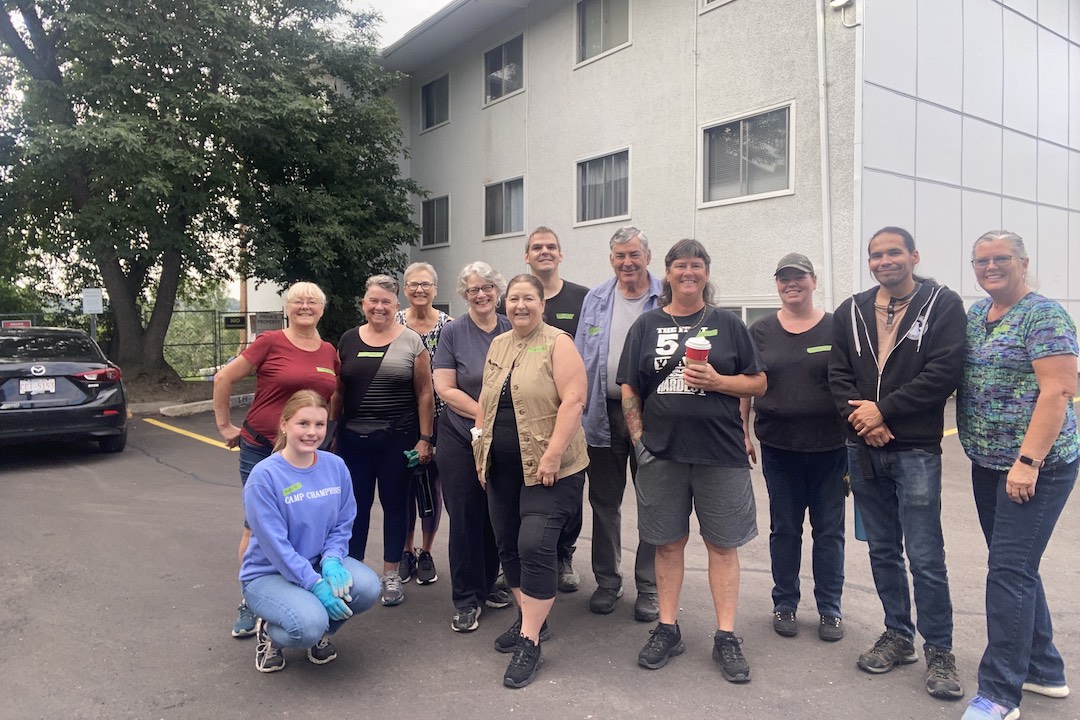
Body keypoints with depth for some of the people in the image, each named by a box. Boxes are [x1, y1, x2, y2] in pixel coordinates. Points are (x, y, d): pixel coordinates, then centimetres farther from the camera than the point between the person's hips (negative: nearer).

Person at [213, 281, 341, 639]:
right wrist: (225, 426, -2)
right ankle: (249, 603, 19)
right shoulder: (270, 342, -9)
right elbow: (223, 378, -4)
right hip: (261, 450, -4)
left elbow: (336, 395, 22)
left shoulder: (329, 352, 5)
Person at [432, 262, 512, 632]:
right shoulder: (453, 333, -3)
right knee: (465, 518, 2)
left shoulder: (512, 331, 4)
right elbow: (444, 388, -8)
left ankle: (486, 586, 29)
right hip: (461, 439, -3)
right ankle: (466, 599, 15)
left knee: (496, 516, 11)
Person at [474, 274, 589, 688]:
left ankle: (529, 642, -3)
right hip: (501, 468, 7)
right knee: (509, 545, 12)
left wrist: (552, 455, -21)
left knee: (535, 546, -12)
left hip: (547, 468, -7)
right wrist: (481, 452, 13)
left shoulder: (557, 344, -8)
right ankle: (529, 618, 30)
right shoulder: (497, 346, 13)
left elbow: (573, 400, -16)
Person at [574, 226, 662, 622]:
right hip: (604, 414, 3)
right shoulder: (595, 300, 7)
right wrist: (581, 409, 2)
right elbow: (580, 358, 9)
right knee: (604, 503, 13)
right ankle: (607, 581, 29)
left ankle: (648, 587, 22)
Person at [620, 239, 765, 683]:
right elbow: (629, 389, 6)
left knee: (722, 543, 5)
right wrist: (638, 440, -2)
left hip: (720, 452, -1)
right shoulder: (646, 326, 7)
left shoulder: (727, 324, 5)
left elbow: (759, 383, 5)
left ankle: (726, 637, 17)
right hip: (661, 451, 1)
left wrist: (716, 381, -12)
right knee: (668, 543, 10)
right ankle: (667, 629, 24)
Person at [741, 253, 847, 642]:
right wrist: (742, 433, 2)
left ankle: (829, 609, 23)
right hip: (778, 447, 1)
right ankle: (784, 604, 26)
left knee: (829, 529, 8)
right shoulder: (761, 331, 4)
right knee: (784, 528, 11)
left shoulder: (835, 328, 0)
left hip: (829, 447, -1)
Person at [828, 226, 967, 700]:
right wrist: (861, 419, -11)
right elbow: (838, 375, 5)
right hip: (863, 449, 5)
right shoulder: (850, 312, 10)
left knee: (925, 557, -1)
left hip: (916, 450, -4)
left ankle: (939, 651, 15)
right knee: (882, 550, 14)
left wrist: (883, 410, -15)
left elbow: (944, 372, -12)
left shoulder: (943, 304, -2)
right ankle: (898, 635, 29)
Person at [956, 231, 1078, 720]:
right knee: (1016, 569, 16)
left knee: (1009, 571, -6)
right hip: (988, 463, 8)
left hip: (1035, 466, -8)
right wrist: (979, 452, 8)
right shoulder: (975, 315, 11)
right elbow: (962, 379, 18)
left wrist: (1027, 462, -24)